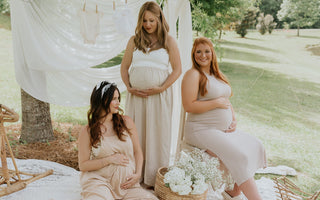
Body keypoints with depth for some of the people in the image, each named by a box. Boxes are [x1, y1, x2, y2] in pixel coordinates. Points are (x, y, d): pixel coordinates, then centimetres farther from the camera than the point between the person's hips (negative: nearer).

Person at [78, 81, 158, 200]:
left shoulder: (126, 122, 5)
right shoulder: (87, 132, -1)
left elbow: (137, 151, 11)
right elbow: (83, 165, 0)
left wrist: (138, 174, -4)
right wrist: (110, 159, -11)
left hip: (127, 183, 4)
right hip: (100, 180, -4)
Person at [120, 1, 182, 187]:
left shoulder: (169, 41, 4)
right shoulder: (134, 41, 11)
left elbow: (177, 70, 0)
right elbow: (124, 67, 13)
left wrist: (161, 88, -12)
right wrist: (129, 87, -2)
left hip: (159, 95, -3)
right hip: (136, 95, 3)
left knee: (157, 135, 2)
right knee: (136, 134, 7)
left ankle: (155, 179, 13)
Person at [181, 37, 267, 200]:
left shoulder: (218, 75, 16)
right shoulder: (193, 74, -10)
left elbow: (226, 101, 22)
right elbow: (189, 106, -19)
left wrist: (234, 120, 4)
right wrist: (217, 103, -14)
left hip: (225, 130, 9)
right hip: (202, 131, -9)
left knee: (256, 146, 1)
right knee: (239, 156, -23)